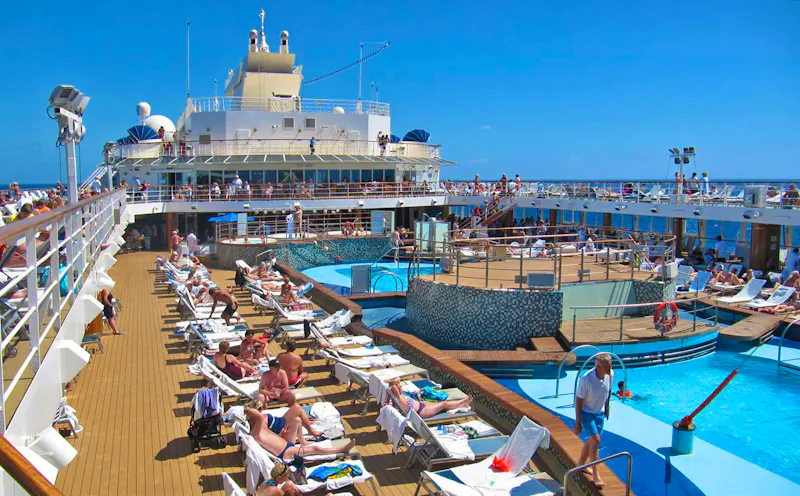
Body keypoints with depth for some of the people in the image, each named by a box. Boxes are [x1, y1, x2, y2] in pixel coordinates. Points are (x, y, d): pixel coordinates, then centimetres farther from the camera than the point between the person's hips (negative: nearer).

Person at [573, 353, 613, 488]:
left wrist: (607, 408, 16)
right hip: (586, 412, -6)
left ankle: (580, 465, 35)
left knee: (591, 441, 15)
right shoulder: (586, 379, -30)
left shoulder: (610, 375, -15)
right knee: (595, 439, -16)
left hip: (600, 412, 6)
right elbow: (578, 400, -21)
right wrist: (578, 422, -17)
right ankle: (596, 475, -7)